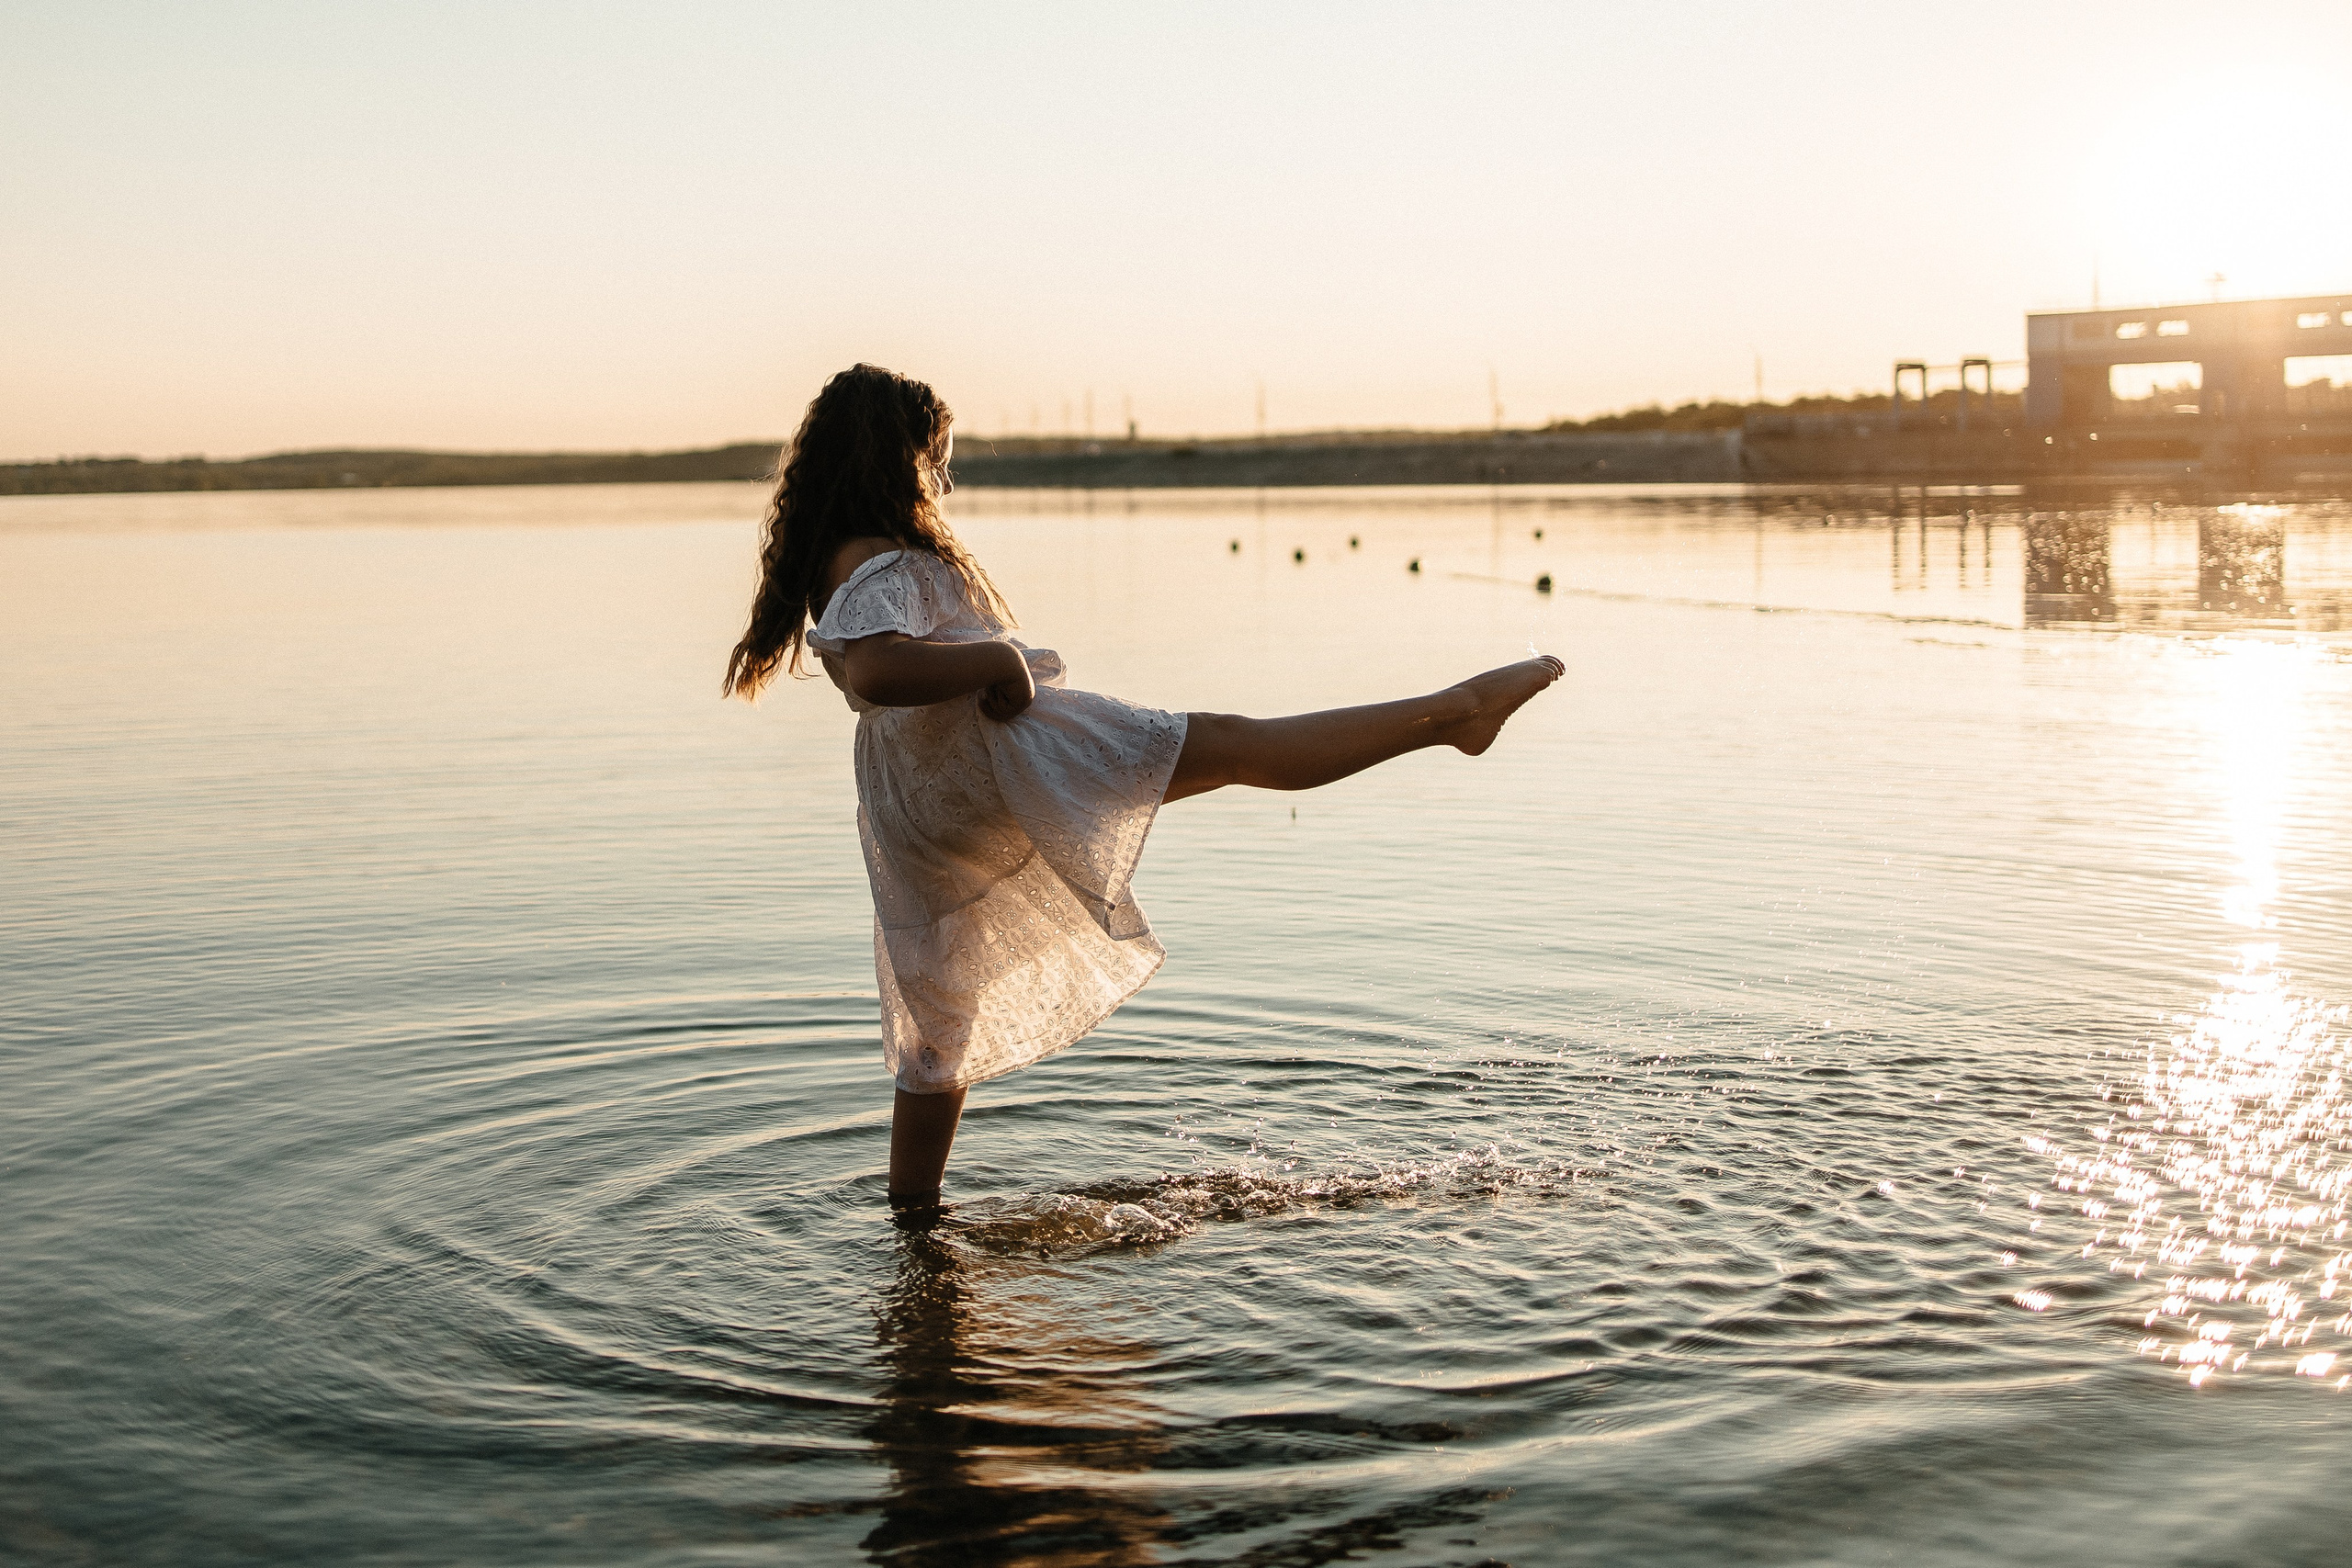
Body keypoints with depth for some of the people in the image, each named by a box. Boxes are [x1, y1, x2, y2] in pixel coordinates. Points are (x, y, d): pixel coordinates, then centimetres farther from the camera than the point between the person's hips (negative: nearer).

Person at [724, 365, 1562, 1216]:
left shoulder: (832, 564, 17)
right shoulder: (882, 569, -14)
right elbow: (874, 670, -35)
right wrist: (1001, 658, -25)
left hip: (925, 817, 10)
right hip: (986, 764, -10)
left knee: (941, 1022, 19)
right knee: (1235, 745, -10)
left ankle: (911, 1210, 25)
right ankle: (1456, 710, -9)